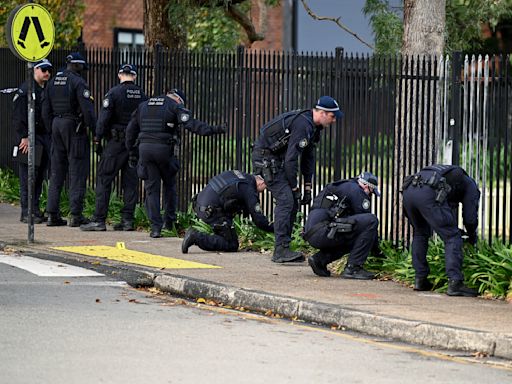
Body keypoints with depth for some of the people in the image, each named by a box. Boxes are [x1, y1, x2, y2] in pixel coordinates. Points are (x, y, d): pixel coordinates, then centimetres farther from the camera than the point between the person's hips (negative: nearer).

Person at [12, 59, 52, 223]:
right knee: (28, 177, -7)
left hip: (45, 137, 7)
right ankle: (27, 212, -5)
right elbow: (18, 116, -12)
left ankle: (35, 210, 13)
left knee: (40, 176, 8)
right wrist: (24, 137, -18)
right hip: (30, 138, -7)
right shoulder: (25, 89, -7)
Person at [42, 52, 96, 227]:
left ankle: (52, 214, 8)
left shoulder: (52, 82, 11)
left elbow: (46, 110, 13)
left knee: (57, 172, 10)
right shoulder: (78, 82, -11)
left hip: (57, 125, 7)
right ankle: (76, 215, -6)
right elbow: (87, 109, -17)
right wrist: (95, 131, -10)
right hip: (75, 127, -7)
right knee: (77, 171, -3)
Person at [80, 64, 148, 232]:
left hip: (117, 142, -5)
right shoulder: (142, 95, 5)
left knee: (104, 179, -2)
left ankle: (99, 220, -6)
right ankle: (127, 219, 8)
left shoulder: (114, 93, -9)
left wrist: (97, 140, -5)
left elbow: (104, 118, -12)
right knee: (131, 181, 9)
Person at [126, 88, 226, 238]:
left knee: (151, 188, 5)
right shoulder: (175, 106, 2)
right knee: (169, 184, 17)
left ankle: (155, 227, -2)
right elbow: (190, 123, -14)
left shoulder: (143, 106, 18)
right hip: (164, 149, -3)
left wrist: (132, 151, 25)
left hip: (144, 148, 3)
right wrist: (212, 130, -19)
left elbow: (131, 129, 20)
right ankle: (169, 222, 21)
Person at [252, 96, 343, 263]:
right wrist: (294, 187, -18)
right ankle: (281, 250, -20)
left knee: (293, 203, 7)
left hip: (277, 158, 10)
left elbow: (308, 157, 14)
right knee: (286, 199, -17)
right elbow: (291, 159, -26)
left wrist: (308, 187, 9)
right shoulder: (302, 125, -25)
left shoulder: (313, 127, 8)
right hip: (266, 157, -10)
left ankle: (282, 249, 9)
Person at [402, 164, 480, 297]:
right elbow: (470, 217, 21)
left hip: (408, 190, 7)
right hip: (428, 194, -7)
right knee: (452, 237, 2)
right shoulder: (470, 185, 26)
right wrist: (472, 236, 40)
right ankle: (455, 283, -7)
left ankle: (420, 279, 26)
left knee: (420, 234, 28)